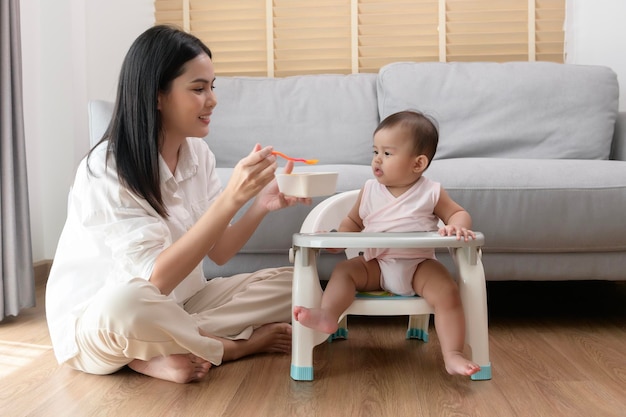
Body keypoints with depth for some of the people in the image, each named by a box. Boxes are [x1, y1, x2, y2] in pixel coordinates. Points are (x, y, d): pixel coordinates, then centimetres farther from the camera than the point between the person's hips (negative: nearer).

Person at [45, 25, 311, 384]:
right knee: (129, 302, -41)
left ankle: (157, 355, -13)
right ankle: (238, 345, -13)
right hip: (94, 322, -6)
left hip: (176, 305, 6)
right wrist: (232, 197, -37)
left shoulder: (198, 153, -2)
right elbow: (156, 278, -32)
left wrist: (263, 204, -18)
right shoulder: (105, 169, -23)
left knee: (290, 284, -6)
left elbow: (217, 252, -1)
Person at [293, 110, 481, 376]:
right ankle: (327, 315, -38)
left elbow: (458, 213, 5)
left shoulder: (431, 192, 0)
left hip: (419, 264, -3)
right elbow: (353, 221, 16)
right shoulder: (369, 190, 8)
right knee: (344, 270, -19)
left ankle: (453, 355, -26)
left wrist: (456, 226, -20)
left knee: (447, 291, -27)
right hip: (376, 264, 3)